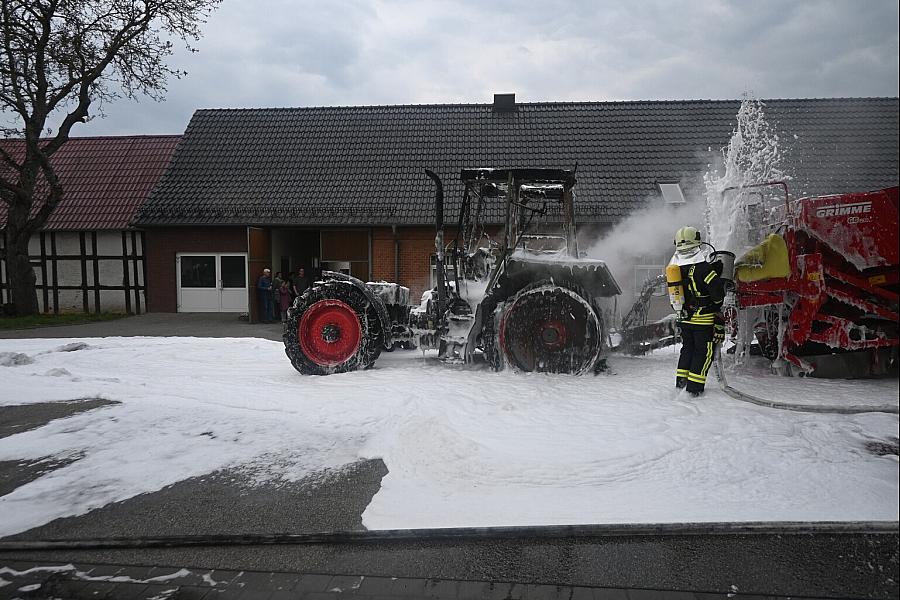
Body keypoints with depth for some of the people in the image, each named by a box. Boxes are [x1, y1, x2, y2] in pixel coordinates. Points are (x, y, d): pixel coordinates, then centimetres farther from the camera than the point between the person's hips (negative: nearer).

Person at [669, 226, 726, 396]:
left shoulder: (674, 266, 1)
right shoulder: (702, 266, -19)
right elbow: (717, 288, -18)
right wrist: (718, 303, 1)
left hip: (683, 317, 6)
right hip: (704, 317, -6)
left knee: (687, 348, 20)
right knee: (704, 351, 5)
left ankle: (681, 383, 22)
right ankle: (694, 388, 4)